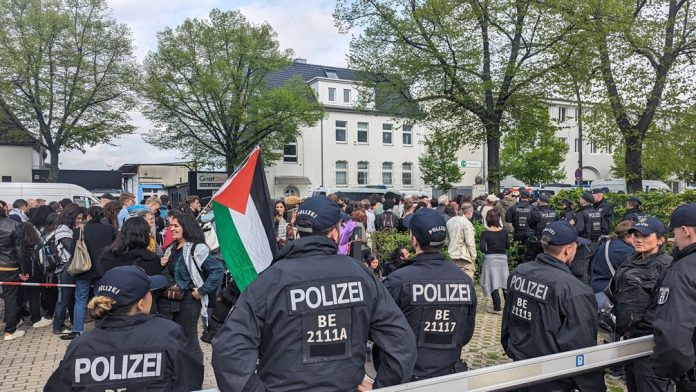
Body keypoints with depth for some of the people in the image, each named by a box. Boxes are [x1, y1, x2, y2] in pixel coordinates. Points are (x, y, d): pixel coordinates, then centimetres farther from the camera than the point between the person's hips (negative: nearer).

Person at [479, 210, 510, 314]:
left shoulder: (485, 233, -11)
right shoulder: (504, 232, -3)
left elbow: (482, 248, -16)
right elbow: (508, 246, 5)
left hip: (490, 259, -3)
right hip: (502, 258, 3)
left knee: (493, 285, 3)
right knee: (505, 282, 15)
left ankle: (497, 308, 6)